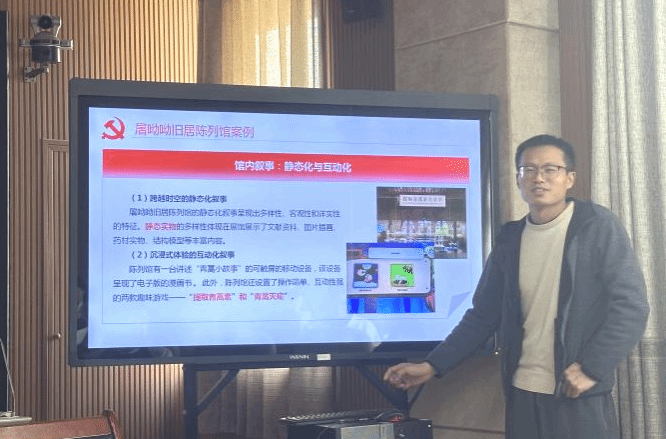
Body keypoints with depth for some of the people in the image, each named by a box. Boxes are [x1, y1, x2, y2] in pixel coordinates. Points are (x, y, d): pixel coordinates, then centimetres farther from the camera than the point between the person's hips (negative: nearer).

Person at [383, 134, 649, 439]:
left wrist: (592, 368, -16)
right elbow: (483, 316, 10)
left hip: (581, 398, -4)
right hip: (522, 395, 4)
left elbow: (631, 305, -9)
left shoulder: (599, 227, -4)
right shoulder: (509, 240, 8)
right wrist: (432, 366, 1)